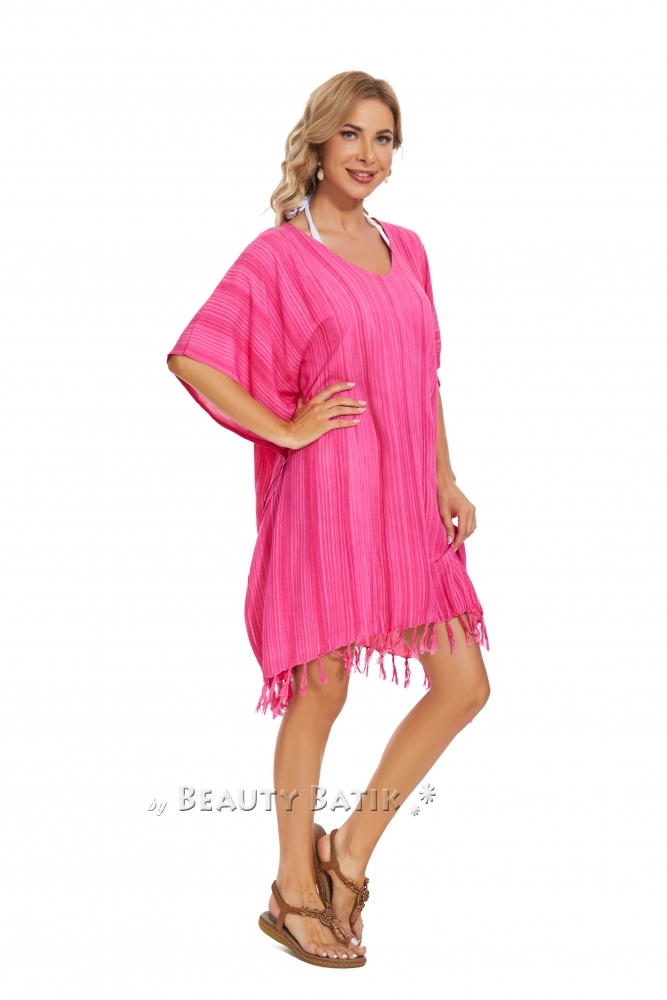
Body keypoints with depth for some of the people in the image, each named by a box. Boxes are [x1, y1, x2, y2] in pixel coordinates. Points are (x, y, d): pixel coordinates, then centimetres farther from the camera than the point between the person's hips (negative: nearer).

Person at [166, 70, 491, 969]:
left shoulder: (405, 249, 14)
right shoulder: (280, 254, -5)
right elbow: (191, 358, -11)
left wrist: (446, 481, 12)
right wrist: (286, 429, -11)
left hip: (407, 503, 7)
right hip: (327, 493, -6)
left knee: (465, 685, 4)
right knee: (321, 692, 3)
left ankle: (351, 851, 20)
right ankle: (295, 893, 21)